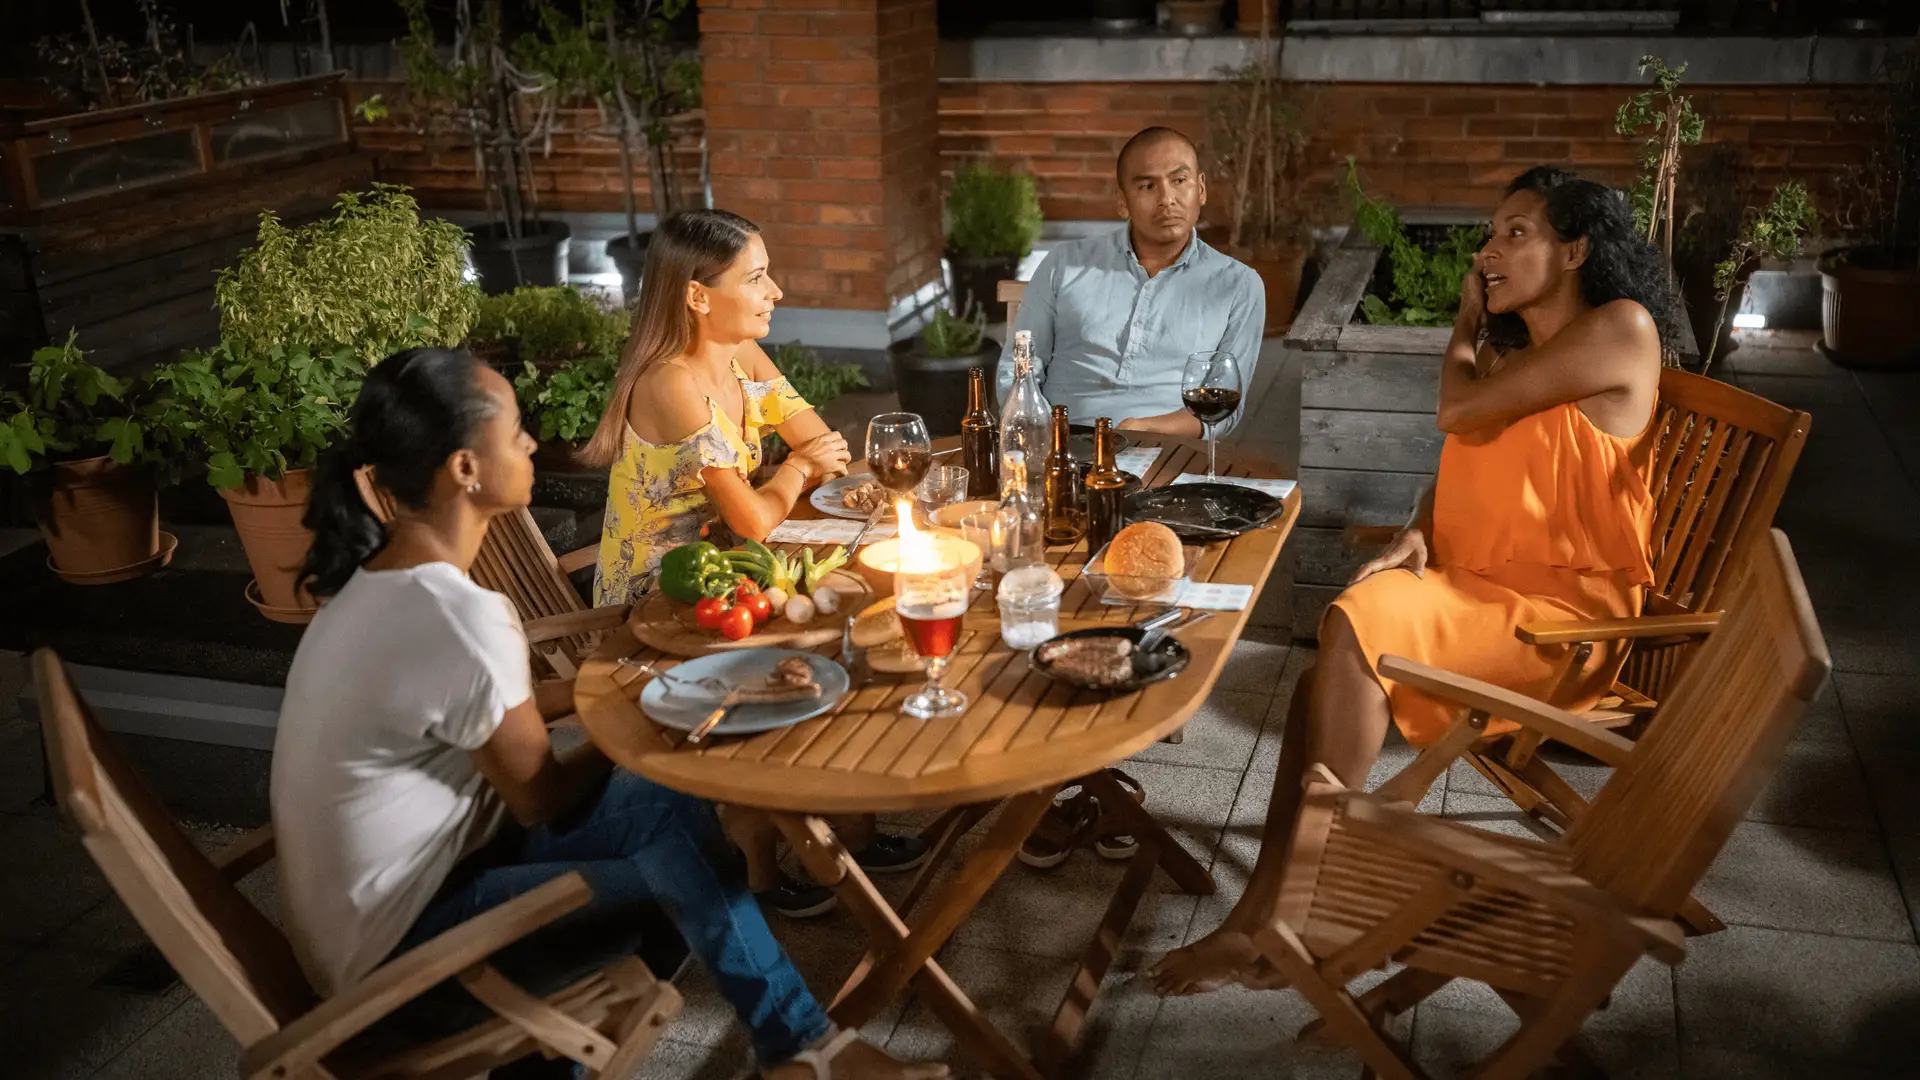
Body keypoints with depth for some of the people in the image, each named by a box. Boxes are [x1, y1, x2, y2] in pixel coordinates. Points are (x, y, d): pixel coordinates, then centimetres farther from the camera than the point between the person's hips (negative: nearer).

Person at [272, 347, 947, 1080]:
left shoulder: (381, 575, 0)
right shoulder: (461, 617, -29)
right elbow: (542, 800, -15)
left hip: (374, 901, 8)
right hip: (400, 948, -8)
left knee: (668, 809, 3)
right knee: (681, 860, -6)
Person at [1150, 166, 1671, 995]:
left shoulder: (1621, 329, -9)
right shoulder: (1510, 351, 19)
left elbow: (1459, 411, -12)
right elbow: (1460, 465, 21)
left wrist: (1467, 323, 8)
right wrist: (1417, 535, -1)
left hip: (1563, 610, -8)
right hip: (1475, 586, 8)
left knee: (1356, 629, -28)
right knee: (1330, 669, -20)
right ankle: (1261, 916, -21)